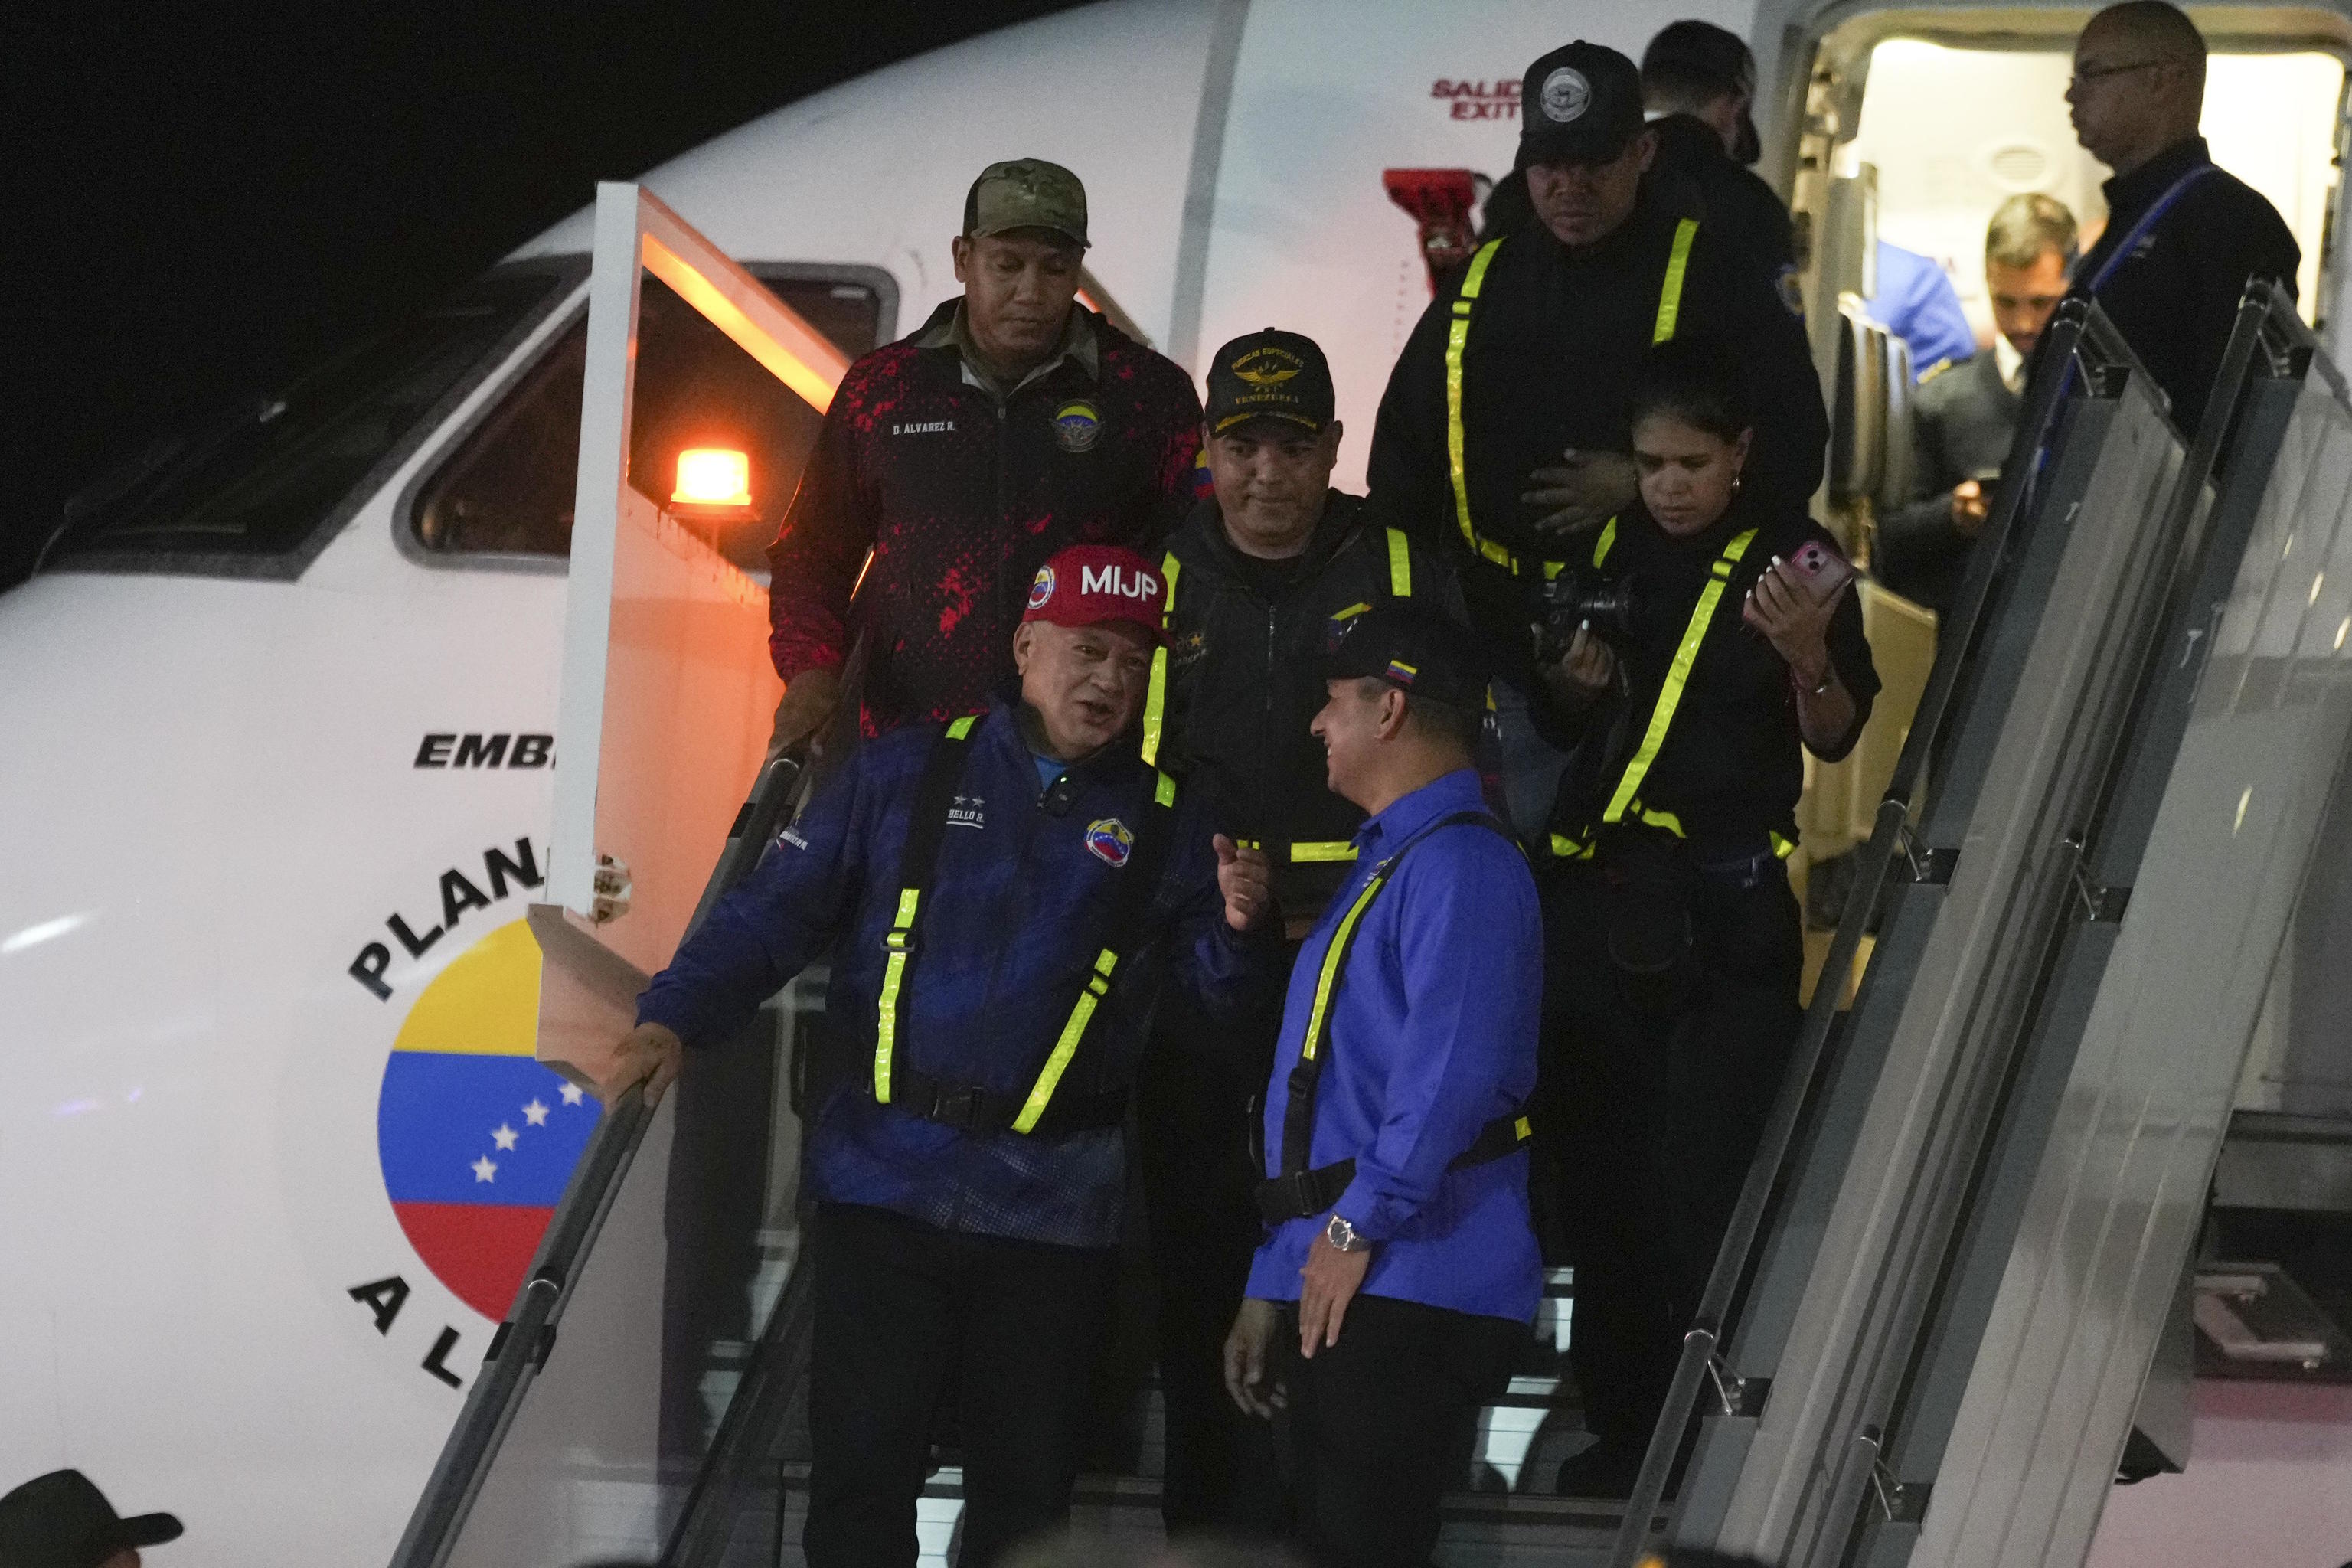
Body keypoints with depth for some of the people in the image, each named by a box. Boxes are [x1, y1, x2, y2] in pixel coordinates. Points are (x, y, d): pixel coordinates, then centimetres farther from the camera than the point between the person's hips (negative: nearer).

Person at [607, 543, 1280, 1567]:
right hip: (883, 1187, -1)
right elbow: (777, 914, 1)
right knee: (862, 1473, -2)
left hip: (1053, 1210, 1)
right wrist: (676, 1018, -13)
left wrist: (1236, 927, -18)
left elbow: (1218, 989, 5)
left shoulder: (1166, 821, 7)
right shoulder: (907, 775, 3)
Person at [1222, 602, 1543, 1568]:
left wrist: (1357, 1225, -20)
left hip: (1408, 1290, -10)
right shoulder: (1386, 864, 24)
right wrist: (1272, 1283, 24)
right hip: (1331, 1293, 10)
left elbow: (1453, 1068, -23)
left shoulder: (1460, 864, -10)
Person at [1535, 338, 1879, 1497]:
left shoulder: (1791, 555, -3)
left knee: (1705, 1178, -9)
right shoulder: (1607, 547, 9)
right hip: (1598, 890, 5)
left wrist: (1808, 654, -21)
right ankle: (1623, 1421, 15)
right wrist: (1575, 681, -1)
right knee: (1598, 1163, 6)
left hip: (1727, 909, -5)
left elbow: (1836, 739, -3)